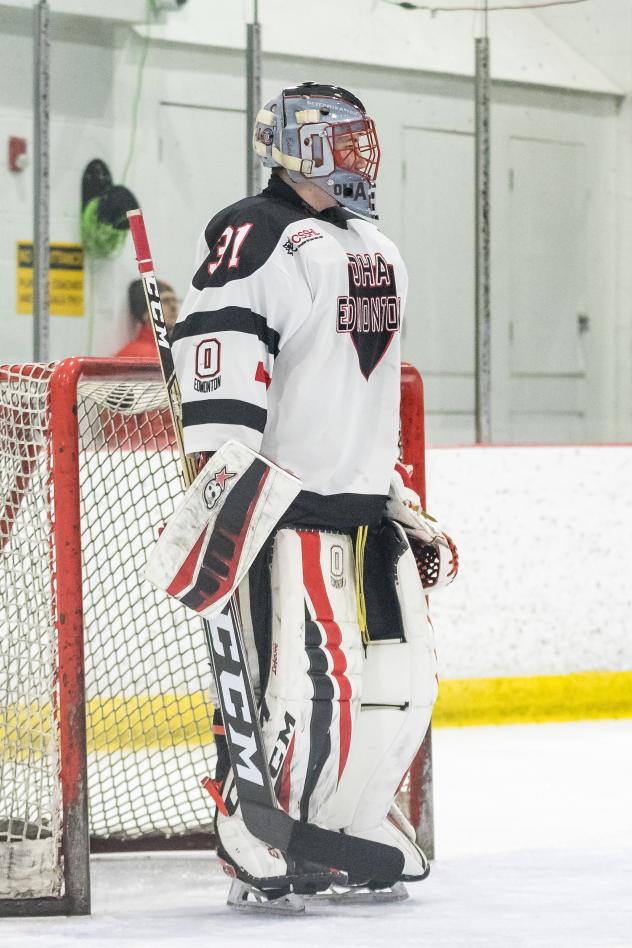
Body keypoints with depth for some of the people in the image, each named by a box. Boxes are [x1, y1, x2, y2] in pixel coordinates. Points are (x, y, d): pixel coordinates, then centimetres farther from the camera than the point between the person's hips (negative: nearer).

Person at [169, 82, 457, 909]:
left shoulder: (378, 253, 21)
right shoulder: (255, 235, -9)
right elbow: (214, 342, -20)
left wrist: (402, 499, 27)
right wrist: (219, 468, -27)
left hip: (367, 502, 9)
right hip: (285, 497, -9)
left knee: (402, 676, 7)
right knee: (301, 676, -15)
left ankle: (356, 816, 22)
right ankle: (253, 839, -4)